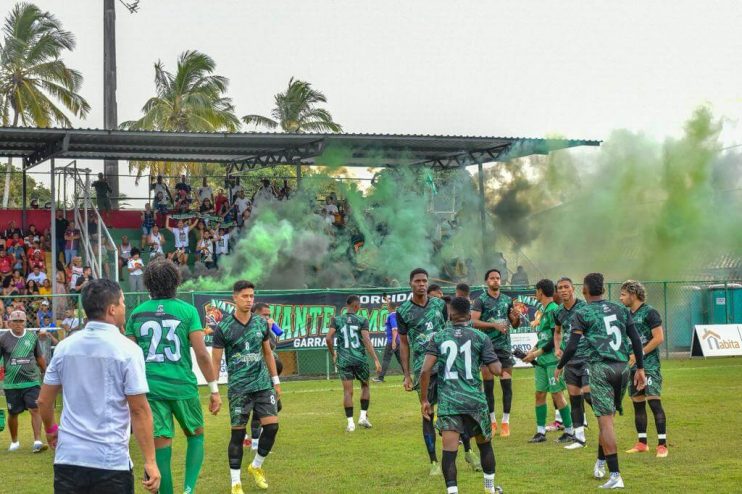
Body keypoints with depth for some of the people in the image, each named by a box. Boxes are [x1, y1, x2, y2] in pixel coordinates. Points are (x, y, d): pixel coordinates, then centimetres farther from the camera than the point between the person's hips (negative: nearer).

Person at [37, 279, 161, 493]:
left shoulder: (65, 347, 4)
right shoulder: (127, 350, -9)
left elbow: (44, 400, 11)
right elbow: (139, 410, -11)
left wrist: (50, 429, 30)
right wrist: (150, 462, -8)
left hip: (68, 458, 4)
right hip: (111, 461, -4)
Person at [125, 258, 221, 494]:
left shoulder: (137, 313, 5)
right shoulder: (187, 310, -2)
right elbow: (202, 354, -7)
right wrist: (214, 390, 0)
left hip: (150, 388, 1)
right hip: (183, 386, -1)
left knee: (161, 447, 4)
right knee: (196, 435, 18)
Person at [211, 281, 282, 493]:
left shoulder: (261, 323, 6)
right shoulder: (223, 328, -7)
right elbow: (216, 361, -4)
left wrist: (276, 381, 16)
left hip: (263, 384, 4)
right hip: (238, 388, -4)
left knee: (272, 426, -4)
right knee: (238, 433, -1)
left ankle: (256, 467, 20)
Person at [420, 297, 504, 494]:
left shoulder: (439, 337, 2)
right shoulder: (480, 337, 1)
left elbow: (425, 370, -6)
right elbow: (496, 370, -5)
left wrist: (424, 400, 2)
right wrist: (497, 361, 19)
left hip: (448, 402, -1)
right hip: (475, 400, 1)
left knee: (449, 451, -5)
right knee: (485, 444, 22)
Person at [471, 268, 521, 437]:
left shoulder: (507, 300, 11)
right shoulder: (481, 300, -2)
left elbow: (515, 325, 17)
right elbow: (474, 322, -14)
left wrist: (517, 318, -6)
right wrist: (494, 325, -22)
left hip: (504, 346, 3)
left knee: (507, 384, -2)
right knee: (488, 384, 1)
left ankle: (505, 422, 4)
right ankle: (492, 421, 12)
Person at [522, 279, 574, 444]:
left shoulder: (553, 310, -14)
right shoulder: (544, 311, 14)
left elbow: (556, 338, -18)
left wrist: (537, 353, -14)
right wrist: (533, 350, 9)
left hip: (553, 360, -9)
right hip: (542, 361, 9)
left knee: (557, 394, -3)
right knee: (540, 394, 8)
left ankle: (569, 431, 6)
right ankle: (540, 432, 13)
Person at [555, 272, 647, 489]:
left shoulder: (582, 313, 1)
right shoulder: (620, 309, 15)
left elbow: (572, 347, -6)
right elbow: (636, 340, 10)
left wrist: (559, 367, 9)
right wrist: (640, 369, 15)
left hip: (600, 367, -5)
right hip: (622, 366, 5)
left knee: (606, 420, -7)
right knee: (607, 416, 21)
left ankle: (615, 476, -12)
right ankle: (601, 462, 32)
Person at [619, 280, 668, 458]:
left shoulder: (649, 312, -8)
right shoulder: (628, 315, 14)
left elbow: (659, 338, -14)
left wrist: (639, 354, -16)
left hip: (649, 365, -8)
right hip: (633, 366, 8)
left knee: (654, 402, -12)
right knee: (637, 403, 9)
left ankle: (662, 445, -10)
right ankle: (642, 443, 17)